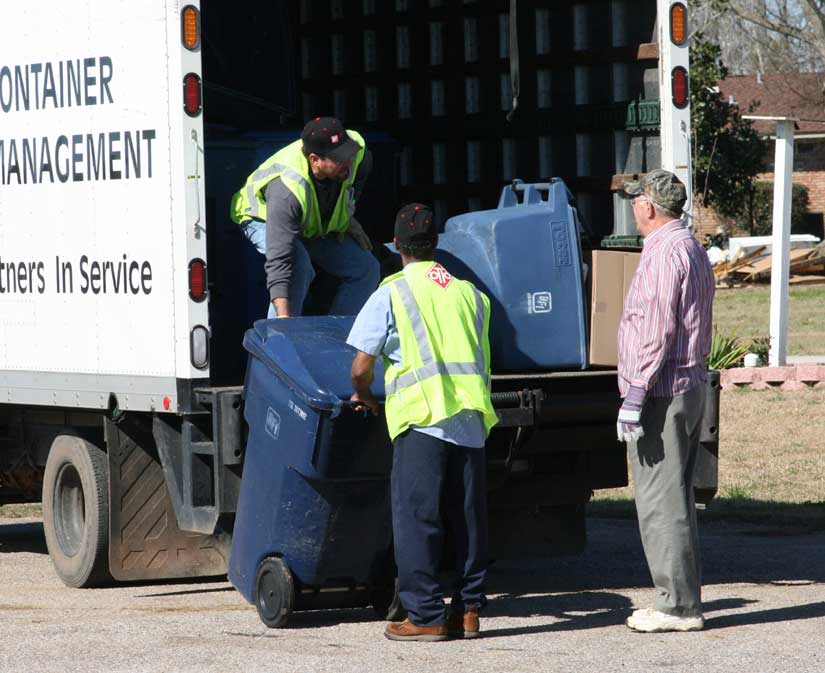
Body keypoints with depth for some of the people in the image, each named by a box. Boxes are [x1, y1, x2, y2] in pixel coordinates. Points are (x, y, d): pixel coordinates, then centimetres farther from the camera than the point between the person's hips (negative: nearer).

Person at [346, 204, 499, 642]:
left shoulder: (391, 294, -1)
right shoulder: (469, 293, 16)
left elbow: (361, 367, -2)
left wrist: (363, 396, 17)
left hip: (423, 419, -5)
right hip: (472, 418, 5)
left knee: (415, 516, -1)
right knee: (469, 517, 10)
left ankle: (425, 616, -3)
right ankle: (469, 610, 13)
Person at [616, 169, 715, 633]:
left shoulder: (664, 252, -15)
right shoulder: (694, 248, 17)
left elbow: (656, 333, -21)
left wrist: (634, 398, -21)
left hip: (662, 391, -10)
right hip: (693, 385, 10)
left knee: (660, 502, -7)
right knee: (677, 500, 14)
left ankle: (678, 606, -6)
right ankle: (685, 601, 17)